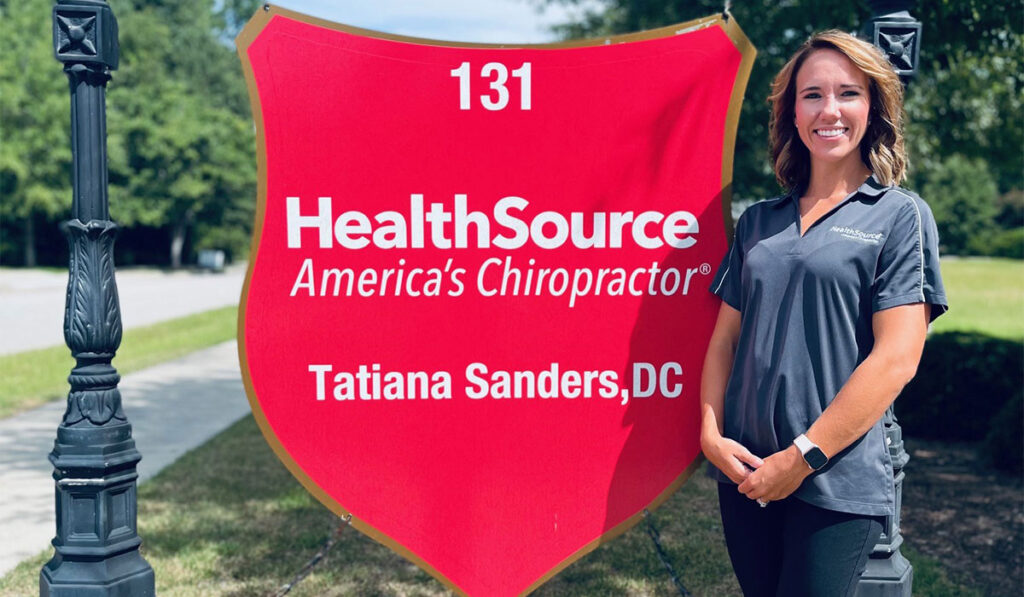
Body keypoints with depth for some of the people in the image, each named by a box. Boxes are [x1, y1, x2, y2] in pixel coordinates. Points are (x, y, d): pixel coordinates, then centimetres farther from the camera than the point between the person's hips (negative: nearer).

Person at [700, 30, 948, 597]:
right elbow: (725, 338, 10)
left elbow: (896, 359, -10)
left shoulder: (900, 215, -3)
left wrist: (804, 455, -12)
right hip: (744, 474, 4)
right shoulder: (757, 221, 9)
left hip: (837, 484, -4)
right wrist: (712, 434, -4)